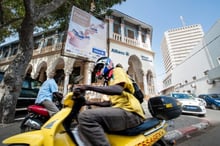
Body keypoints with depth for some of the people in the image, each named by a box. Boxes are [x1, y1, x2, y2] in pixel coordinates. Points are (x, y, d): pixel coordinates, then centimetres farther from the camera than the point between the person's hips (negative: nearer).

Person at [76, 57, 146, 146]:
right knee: (83, 127, 1)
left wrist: (89, 87, -17)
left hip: (130, 112, -9)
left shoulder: (117, 71, 3)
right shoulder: (110, 80, 29)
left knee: (86, 116, -26)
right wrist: (90, 102, 21)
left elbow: (118, 90, -19)